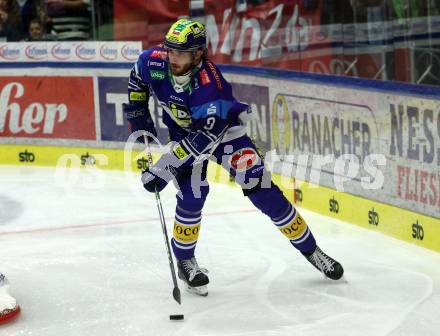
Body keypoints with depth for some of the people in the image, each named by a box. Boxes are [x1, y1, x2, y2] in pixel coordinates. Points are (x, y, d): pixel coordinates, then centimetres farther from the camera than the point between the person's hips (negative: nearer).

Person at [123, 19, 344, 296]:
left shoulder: (211, 84, -39)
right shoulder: (153, 62, -24)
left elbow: (203, 138, -40)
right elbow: (137, 83, 1)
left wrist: (165, 167, -42)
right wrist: (139, 125, -1)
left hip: (224, 129, -3)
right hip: (182, 131, 3)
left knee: (261, 188, -8)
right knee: (192, 194, -18)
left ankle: (310, 249, 6)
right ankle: (185, 261, 3)